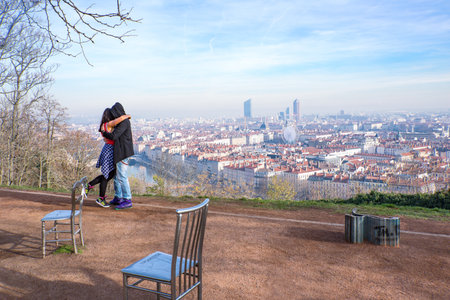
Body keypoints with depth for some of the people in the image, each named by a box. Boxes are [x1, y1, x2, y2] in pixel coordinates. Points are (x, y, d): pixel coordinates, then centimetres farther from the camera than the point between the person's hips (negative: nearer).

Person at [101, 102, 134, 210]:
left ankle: (127, 200, -5)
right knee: (117, 175, 16)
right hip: (119, 152, 11)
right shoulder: (124, 121, 15)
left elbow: (113, 136, -21)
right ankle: (118, 198, 24)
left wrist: (104, 133, -4)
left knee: (122, 177, -9)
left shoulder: (124, 122, -17)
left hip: (123, 153, -11)